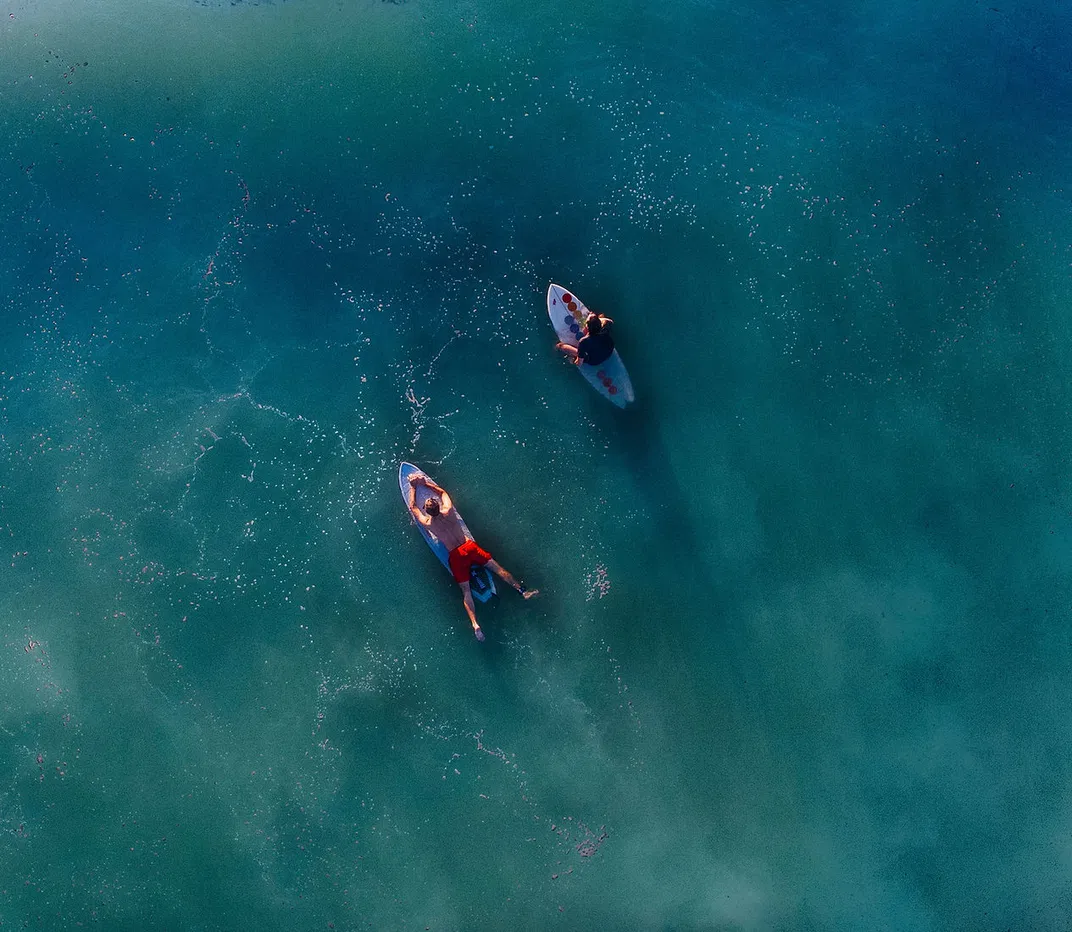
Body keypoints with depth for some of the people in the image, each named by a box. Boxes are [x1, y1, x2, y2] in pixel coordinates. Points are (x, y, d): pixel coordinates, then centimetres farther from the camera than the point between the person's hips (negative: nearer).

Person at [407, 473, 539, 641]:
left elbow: (413, 507, 11)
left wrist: (413, 487, 21)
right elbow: (443, 492, 18)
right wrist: (426, 482, 24)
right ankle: (522, 590, -2)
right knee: (496, 567, 5)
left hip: (455, 556, -1)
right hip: (469, 546, 2)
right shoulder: (448, 512, -4)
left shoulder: (427, 523, -8)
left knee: (466, 591, -4)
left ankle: (475, 625, -17)